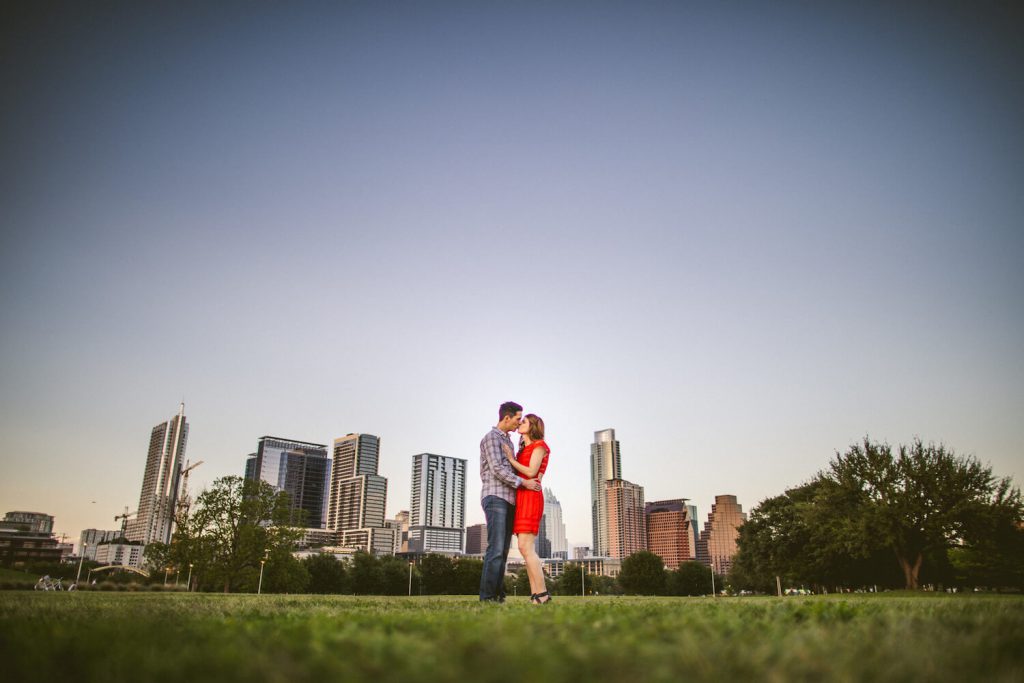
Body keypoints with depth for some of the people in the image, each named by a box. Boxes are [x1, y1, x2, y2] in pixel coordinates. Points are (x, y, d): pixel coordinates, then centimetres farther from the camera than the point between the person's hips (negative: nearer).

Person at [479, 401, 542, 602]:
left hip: (508, 501, 9)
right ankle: (487, 597, -16)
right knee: (496, 549, -16)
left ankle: (498, 596, 2)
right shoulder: (491, 437, -4)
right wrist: (523, 482, -16)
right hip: (495, 498, -9)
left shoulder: (507, 441, 25)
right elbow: (496, 469, -14)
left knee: (503, 551, 3)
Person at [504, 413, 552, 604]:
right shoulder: (523, 450, 23)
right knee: (527, 549, 1)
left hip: (530, 499, -8)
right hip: (521, 499, 8)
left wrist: (511, 459, -5)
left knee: (525, 548, -15)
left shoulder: (539, 446, -1)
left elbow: (531, 472, -12)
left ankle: (542, 593, -14)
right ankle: (535, 595, -1)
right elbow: (519, 475, 16)